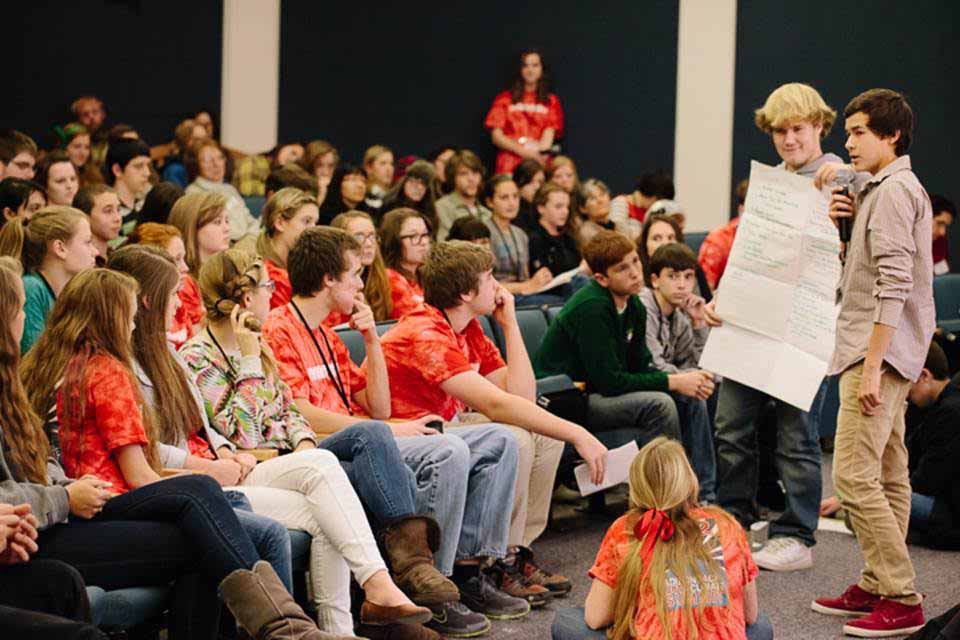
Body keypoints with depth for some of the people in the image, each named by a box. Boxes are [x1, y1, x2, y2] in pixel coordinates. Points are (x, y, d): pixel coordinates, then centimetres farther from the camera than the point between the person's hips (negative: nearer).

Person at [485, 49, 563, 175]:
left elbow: (549, 133, 4)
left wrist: (538, 154, -15)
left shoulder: (551, 101, 13)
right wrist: (522, 151, -9)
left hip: (539, 165, 1)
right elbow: (496, 136, 5)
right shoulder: (505, 99, 11)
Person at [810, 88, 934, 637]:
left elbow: (893, 286, -22)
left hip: (879, 352, -11)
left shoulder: (892, 190, -14)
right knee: (889, 477, 12)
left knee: (854, 475, -13)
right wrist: (851, 222, 6)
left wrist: (871, 365, -23)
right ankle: (877, 587, 18)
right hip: (891, 353, 11)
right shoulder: (903, 188, 19)